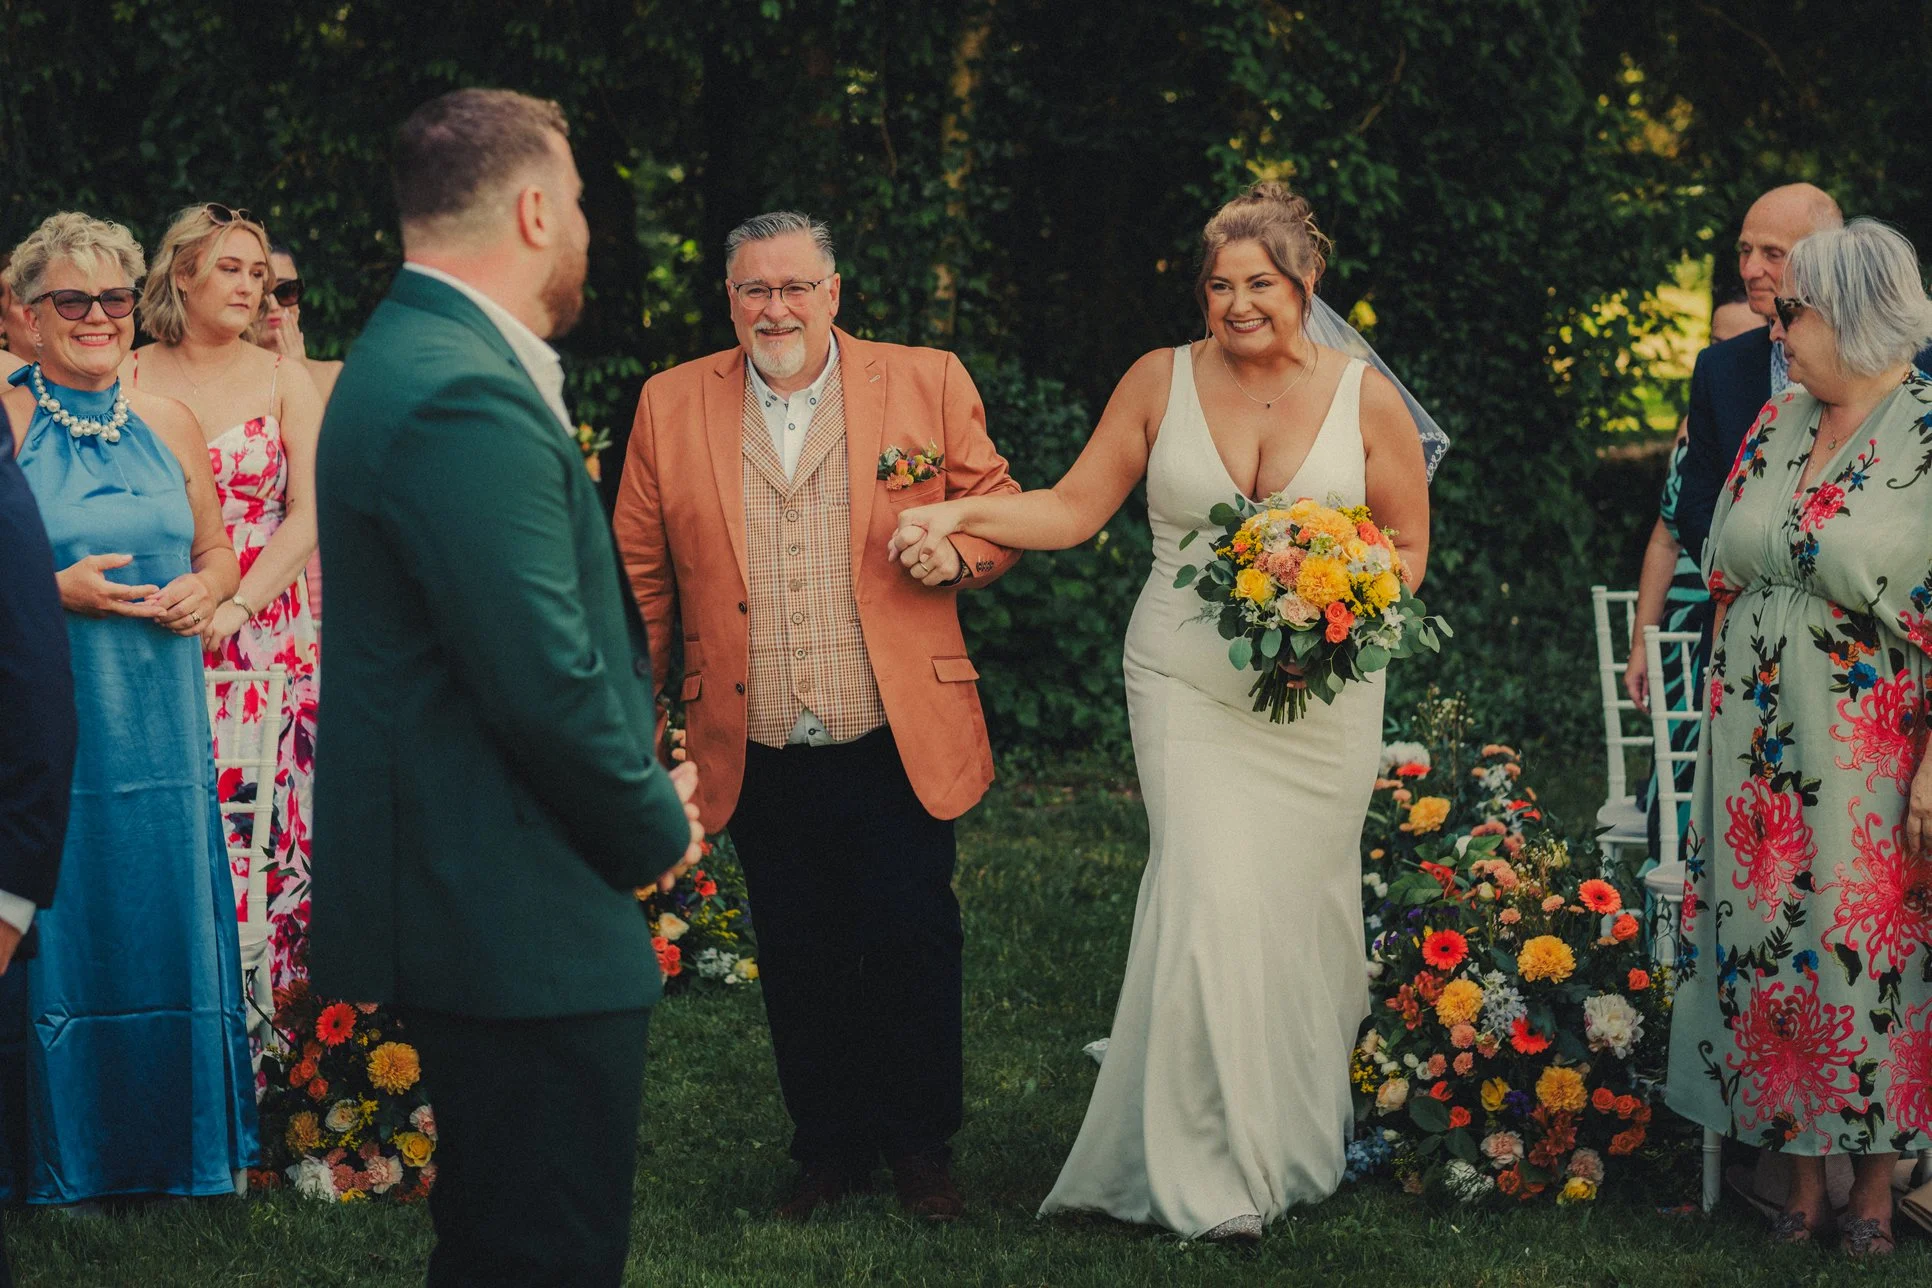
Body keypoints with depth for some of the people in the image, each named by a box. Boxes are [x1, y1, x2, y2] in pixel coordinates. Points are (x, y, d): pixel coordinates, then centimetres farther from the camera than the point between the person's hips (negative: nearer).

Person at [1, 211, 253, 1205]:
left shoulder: (168, 424, 10)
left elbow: (217, 549, 18)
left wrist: (203, 590, -3)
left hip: (161, 721, 4)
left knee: (165, 913, 8)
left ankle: (177, 1145, 21)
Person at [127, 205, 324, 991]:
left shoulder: (282, 380, 7)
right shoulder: (131, 380, 4)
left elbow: (309, 513, 1)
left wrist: (235, 606, -12)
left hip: (267, 628, 1)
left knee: (269, 817, -2)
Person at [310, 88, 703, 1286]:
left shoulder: (414, 357, 15)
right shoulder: (468, 399, -20)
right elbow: (546, 685, -24)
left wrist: (640, 786, 12)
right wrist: (656, 828, -8)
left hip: (464, 905, 11)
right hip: (524, 922, -11)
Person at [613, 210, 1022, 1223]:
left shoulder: (927, 385, 0)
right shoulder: (670, 405, 4)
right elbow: (640, 574, 9)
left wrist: (959, 551, -15)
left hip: (897, 748, -1)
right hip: (759, 757, 2)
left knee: (914, 949, 3)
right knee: (795, 966, 10)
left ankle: (919, 1148, 20)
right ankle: (827, 1149, 24)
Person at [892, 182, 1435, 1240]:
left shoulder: (1365, 398, 2)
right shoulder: (1161, 381, 3)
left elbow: (1407, 549, 7)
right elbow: (1072, 510, 5)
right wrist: (959, 515, -9)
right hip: (1189, 686, -1)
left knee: (1302, 904, 4)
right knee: (1213, 896, -14)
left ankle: (1298, 1141, 21)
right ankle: (1209, 1175, -8)